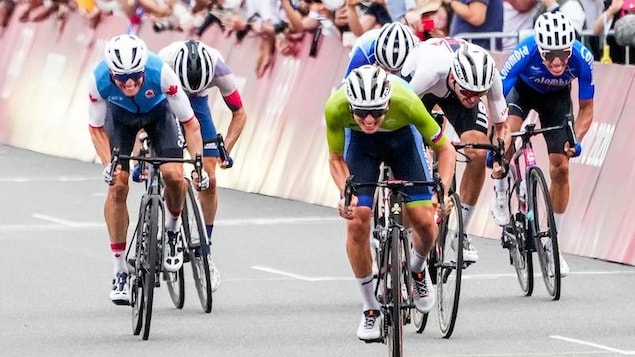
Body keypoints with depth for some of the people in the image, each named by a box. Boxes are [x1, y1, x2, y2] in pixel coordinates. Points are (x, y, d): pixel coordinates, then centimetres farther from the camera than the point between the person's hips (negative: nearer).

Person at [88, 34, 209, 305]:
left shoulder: (161, 73, -39)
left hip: (158, 112, -1)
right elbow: (96, 128, -17)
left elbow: (190, 122, -27)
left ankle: (173, 230, 11)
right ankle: (120, 270, -2)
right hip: (120, 115, 1)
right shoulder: (99, 80, -35)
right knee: (117, 185, -12)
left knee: (174, 175, -22)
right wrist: (108, 164, -31)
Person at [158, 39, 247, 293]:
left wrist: (226, 149, -28)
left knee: (209, 179, -7)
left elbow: (239, 113, -16)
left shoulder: (218, 69, -32)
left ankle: (205, 252, 3)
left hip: (196, 104, 2)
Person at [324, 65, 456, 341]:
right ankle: (371, 310, 3)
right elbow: (336, 159, -17)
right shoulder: (336, 107, -36)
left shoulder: (405, 102, -39)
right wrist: (346, 193, -34)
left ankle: (417, 269, 25)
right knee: (357, 221, -14)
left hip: (402, 136, 0)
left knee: (425, 220, -12)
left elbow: (445, 148, -24)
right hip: (360, 141, 0)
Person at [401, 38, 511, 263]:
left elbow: (501, 125, -17)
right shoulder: (431, 67, -44)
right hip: (413, 83, -2)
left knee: (479, 151, -19)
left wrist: (500, 162, -30)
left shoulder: (489, 76, -34)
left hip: (453, 91, 2)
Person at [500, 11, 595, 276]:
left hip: (556, 96, 1)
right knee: (509, 131, -32)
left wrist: (576, 140, -37)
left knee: (560, 169, -4)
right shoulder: (525, 54, -40)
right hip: (523, 89, -1)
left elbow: (586, 108, -21)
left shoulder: (582, 58, -35)